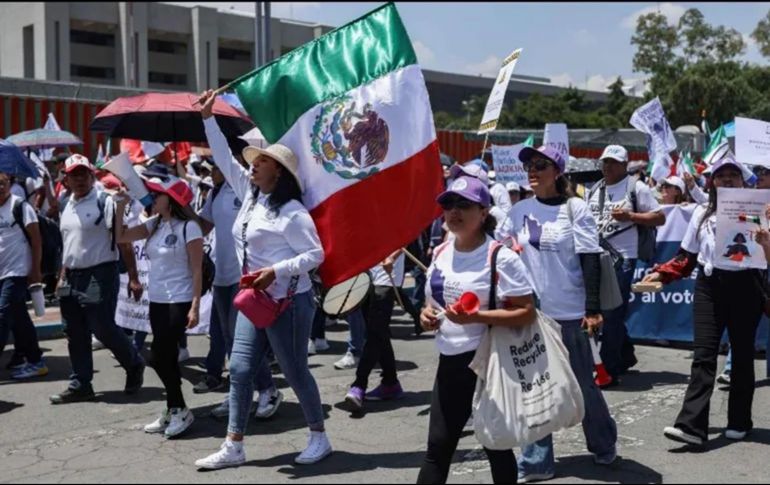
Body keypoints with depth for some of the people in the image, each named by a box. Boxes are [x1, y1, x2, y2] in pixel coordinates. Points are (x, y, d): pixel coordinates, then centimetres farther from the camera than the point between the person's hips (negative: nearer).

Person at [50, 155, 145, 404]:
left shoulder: (105, 202, -10)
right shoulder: (66, 206, 13)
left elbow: (123, 241, -13)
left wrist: (133, 277, -17)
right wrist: (62, 276, 20)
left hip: (99, 276, -7)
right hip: (72, 277, 7)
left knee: (103, 328, -6)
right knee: (75, 334, 9)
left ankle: (135, 365, 18)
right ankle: (80, 385, 18)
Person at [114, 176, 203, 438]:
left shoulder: (188, 227, -13)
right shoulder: (155, 224, 7)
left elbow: (197, 270, -14)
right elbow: (121, 237, 10)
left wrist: (195, 307, -18)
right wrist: (121, 206, 1)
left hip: (179, 302, -7)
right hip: (157, 301, 7)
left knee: (160, 356, -9)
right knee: (167, 357, 11)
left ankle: (178, 410, 6)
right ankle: (175, 410, 21)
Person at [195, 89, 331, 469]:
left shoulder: (292, 212, -15)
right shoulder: (250, 194, 7)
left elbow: (315, 254, -17)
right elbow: (224, 158, 14)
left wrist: (276, 271, -27)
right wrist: (207, 117, 12)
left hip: (288, 302, -8)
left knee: (295, 371, 3)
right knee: (240, 369, 5)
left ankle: (319, 437, 20)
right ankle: (233, 447, 12)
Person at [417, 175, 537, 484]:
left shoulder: (500, 258, -14)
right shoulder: (440, 254, 7)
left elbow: (527, 313, -18)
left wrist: (476, 316, -27)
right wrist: (427, 314, -1)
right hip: (450, 362, 6)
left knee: (496, 445, 10)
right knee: (438, 446, 8)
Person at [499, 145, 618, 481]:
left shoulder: (574, 208, -5)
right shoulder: (519, 211, 4)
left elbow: (589, 260, -9)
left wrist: (593, 309, -14)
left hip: (569, 313, -3)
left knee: (582, 384, 7)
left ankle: (604, 445, 30)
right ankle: (536, 461, 15)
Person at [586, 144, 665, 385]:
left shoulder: (636, 188, -4)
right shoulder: (594, 190, 13)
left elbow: (659, 218, -6)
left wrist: (629, 216, -18)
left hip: (622, 258, -6)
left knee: (612, 314, -5)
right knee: (606, 311, 14)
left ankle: (610, 369, 1)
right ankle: (626, 356, 32)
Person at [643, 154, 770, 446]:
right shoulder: (702, 214, 11)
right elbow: (686, 257, 12)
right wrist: (661, 273, -2)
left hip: (744, 288, -1)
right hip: (709, 287, 1)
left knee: (742, 355, 7)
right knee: (704, 355, -7)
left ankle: (739, 422, 20)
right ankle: (692, 426, -14)